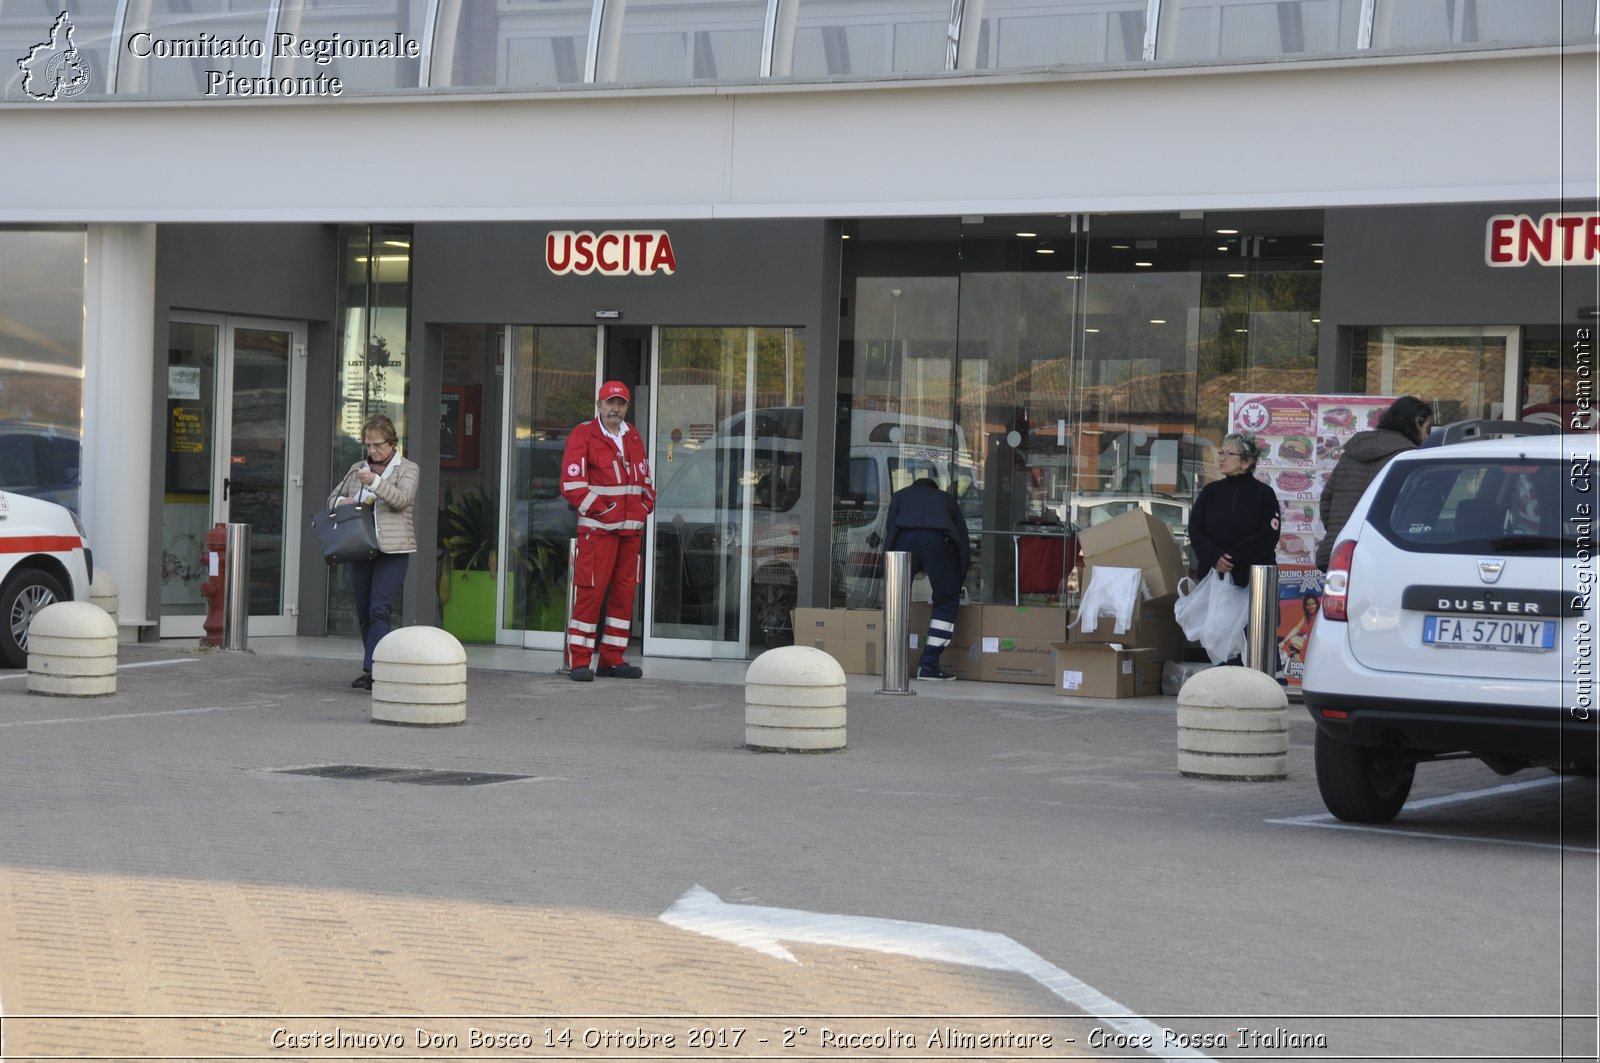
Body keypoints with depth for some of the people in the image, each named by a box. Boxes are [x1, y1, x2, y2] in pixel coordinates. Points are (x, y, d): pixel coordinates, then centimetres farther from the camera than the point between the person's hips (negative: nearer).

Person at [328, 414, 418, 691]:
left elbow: (401, 499, -14)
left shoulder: (408, 469, 2)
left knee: (380, 609, -15)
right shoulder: (357, 469, 17)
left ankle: (372, 669, -21)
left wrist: (375, 482, -29)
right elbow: (333, 497, 23)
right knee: (364, 612, 6)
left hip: (392, 550, -5)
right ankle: (374, 669, 15)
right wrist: (343, 502, -1)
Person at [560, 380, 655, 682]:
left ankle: (612, 659, 14)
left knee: (624, 592, 7)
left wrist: (645, 507, 9)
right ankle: (579, 662, -5)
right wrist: (602, 510, -12)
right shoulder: (582, 436, -4)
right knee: (591, 592, -9)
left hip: (631, 530, 7)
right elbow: (572, 484, -12)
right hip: (597, 529, -7)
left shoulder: (633, 437, 16)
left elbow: (645, 478, 24)